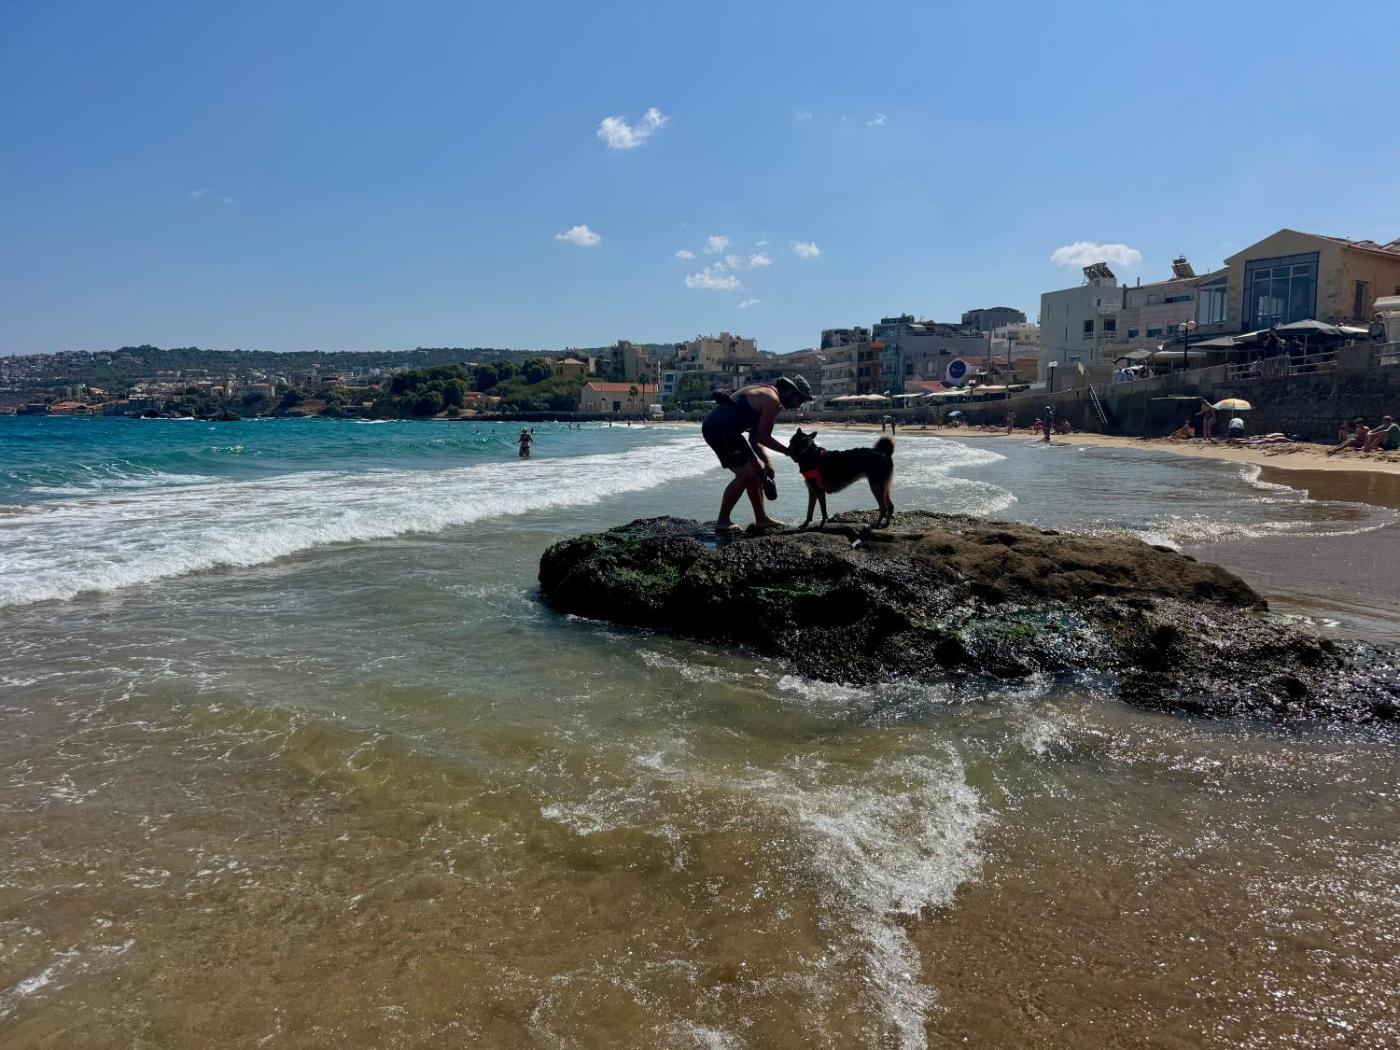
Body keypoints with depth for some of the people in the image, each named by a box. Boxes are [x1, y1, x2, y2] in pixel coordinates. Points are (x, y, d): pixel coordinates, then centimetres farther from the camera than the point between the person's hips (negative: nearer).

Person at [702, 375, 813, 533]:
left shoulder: (764, 393, 21)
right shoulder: (772, 400, -11)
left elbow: (755, 437, 20)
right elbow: (763, 437, -11)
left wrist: (766, 461, 11)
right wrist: (789, 451, 1)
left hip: (716, 427, 11)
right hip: (720, 429, -11)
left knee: (757, 470, 15)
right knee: (745, 474, -10)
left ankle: (761, 519, 22)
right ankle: (722, 522, -3)